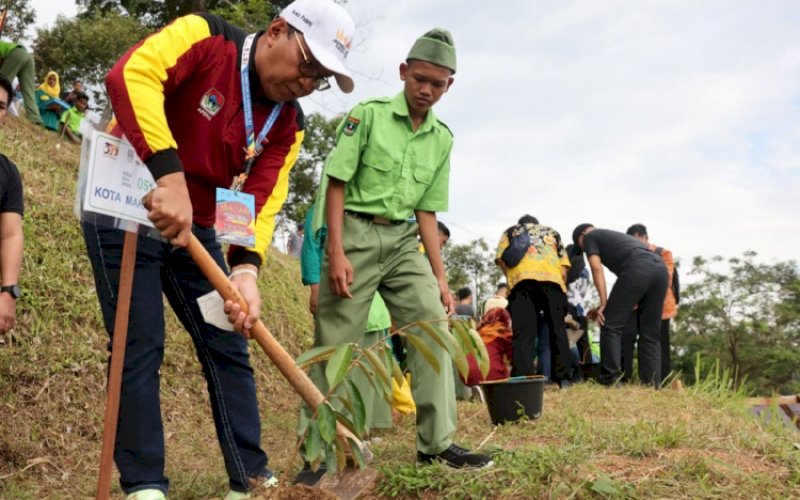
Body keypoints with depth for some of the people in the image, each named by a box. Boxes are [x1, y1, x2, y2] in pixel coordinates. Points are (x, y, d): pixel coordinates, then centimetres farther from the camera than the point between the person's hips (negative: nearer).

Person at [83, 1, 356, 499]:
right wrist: (169, 176, -46)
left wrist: (246, 270, -29)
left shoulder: (288, 124, -2)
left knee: (228, 347, 5)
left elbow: (262, 201, -10)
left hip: (194, 228, 6)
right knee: (141, 347, -8)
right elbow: (131, 74, -34)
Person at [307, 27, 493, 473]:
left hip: (404, 241, 5)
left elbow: (426, 211, 12)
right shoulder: (368, 114, -4)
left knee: (433, 324, -6)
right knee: (336, 343, -3)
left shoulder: (442, 138, 10)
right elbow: (337, 184, -7)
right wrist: (336, 252, -16)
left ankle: (437, 443, 0)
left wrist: (439, 276, 7)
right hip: (356, 234, -4)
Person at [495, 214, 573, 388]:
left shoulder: (511, 231, 31)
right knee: (558, 328, 7)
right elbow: (564, 267, 21)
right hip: (552, 278, 1)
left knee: (523, 332, -7)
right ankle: (564, 378, 3)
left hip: (522, 278, -1)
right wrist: (562, 288, 27)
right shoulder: (552, 232, 35)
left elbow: (501, 258, 13)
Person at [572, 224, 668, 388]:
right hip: (660, 268, 7)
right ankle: (652, 385, 7)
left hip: (637, 269, -7)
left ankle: (610, 379, -4)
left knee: (611, 325, 0)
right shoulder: (618, 237, 42)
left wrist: (603, 304, 2)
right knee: (650, 334, 12)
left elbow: (597, 268, 6)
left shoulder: (590, 237, 23)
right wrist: (607, 306, 35)